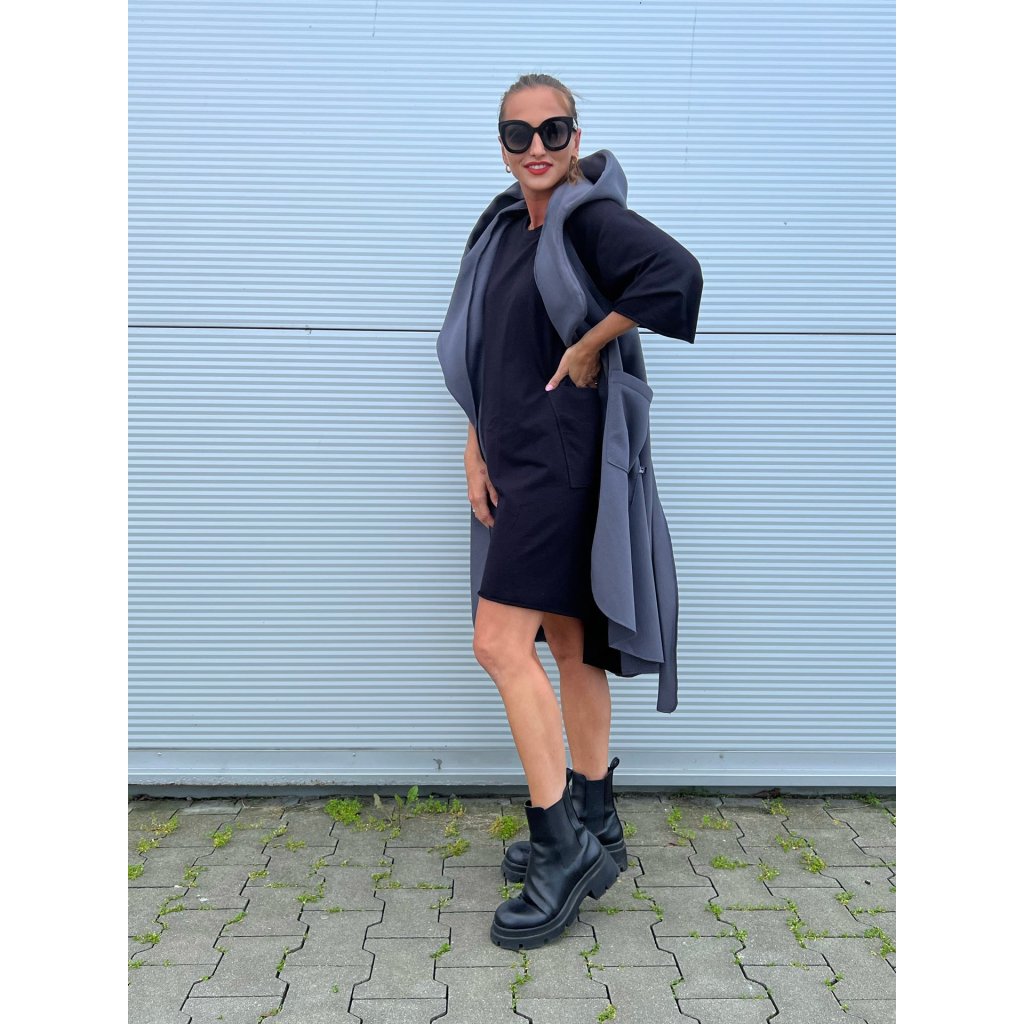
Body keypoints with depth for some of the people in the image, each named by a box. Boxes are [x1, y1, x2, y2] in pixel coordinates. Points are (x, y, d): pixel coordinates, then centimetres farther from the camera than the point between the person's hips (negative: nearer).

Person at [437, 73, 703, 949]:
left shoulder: (590, 219, -9)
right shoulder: (508, 232, 17)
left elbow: (677, 273, -28)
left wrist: (589, 348, -17)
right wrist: (476, 451, 10)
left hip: (561, 460, -9)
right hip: (519, 461, 9)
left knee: (500, 643, -11)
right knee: (569, 647, 12)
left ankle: (565, 847, 2)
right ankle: (596, 827, 26)